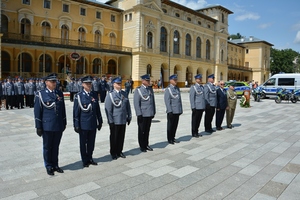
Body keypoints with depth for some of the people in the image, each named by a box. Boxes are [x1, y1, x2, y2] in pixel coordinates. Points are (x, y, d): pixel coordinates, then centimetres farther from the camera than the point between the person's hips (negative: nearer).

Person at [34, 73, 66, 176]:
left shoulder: (60, 93, 6)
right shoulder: (40, 94, -5)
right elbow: (37, 112, -4)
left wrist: (64, 123, 11)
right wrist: (38, 127, -6)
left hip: (59, 126, 3)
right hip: (47, 126, -3)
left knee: (56, 147, 14)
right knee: (47, 147, 11)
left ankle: (55, 165, 29)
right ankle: (49, 167, 26)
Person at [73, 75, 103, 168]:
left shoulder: (95, 94, 4)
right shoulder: (79, 96, -8)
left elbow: (97, 109, 8)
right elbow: (76, 111, -7)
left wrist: (100, 121, 10)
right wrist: (76, 125, -8)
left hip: (93, 124, 4)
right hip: (83, 124, -3)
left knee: (91, 143, 15)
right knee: (83, 143, 11)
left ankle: (90, 158, 32)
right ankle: (85, 160, 26)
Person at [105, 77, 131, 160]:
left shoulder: (124, 94, 7)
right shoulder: (110, 95, -8)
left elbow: (128, 106, 11)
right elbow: (108, 109, -10)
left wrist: (129, 117, 8)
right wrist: (111, 121, -12)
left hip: (123, 120, 4)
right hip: (115, 121, -4)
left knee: (121, 137, 13)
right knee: (114, 137, 10)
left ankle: (119, 151, 31)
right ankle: (113, 153, 26)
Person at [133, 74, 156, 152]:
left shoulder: (150, 89, 10)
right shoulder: (138, 90, -8)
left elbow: (153, 101, 14)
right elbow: (136, 103, -11)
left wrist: (154, 112, 12)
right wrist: (139, 114, -14)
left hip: (150, 114, 5)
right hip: (142, 114, -5)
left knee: (147, 130, 14)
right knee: (142, 131, 8)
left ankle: (146, 144, 27)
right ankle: (142, 146, 20)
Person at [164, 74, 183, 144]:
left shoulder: (177, 88, 12)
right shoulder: (168, 89, -8)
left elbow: (180, 99, 14)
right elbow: (167, 101, -12)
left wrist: (181, 109, 11)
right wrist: (170, 111, -16)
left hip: (177, 111, 6)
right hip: (171, 111, -6)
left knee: (175, 125, 13)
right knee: (170, 125, 6)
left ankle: (173, 138, 26)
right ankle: (169, 139, 17)